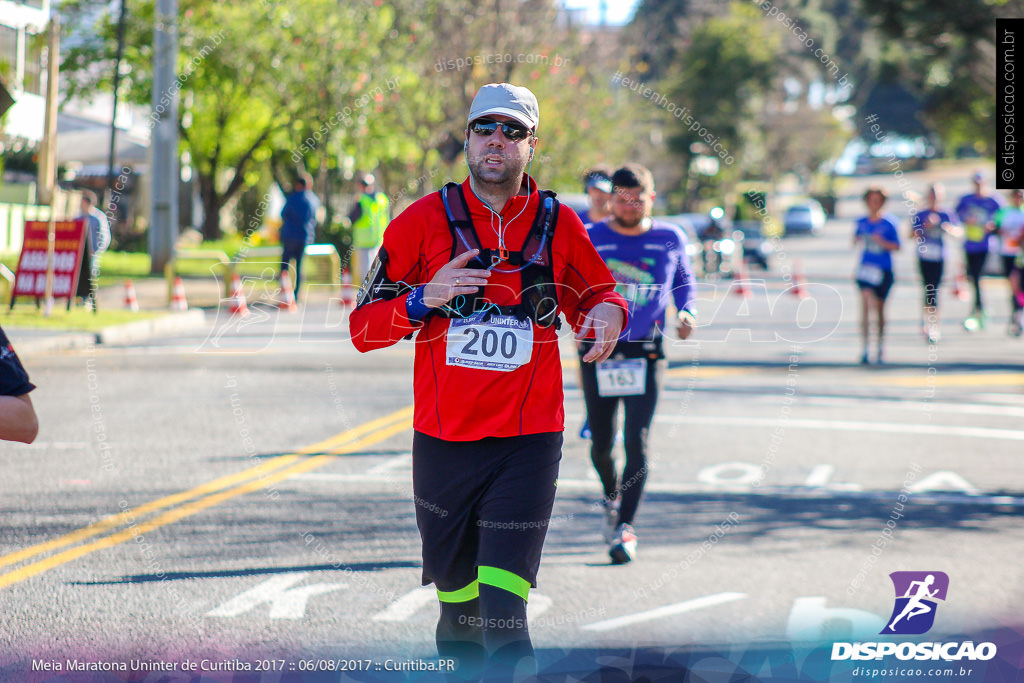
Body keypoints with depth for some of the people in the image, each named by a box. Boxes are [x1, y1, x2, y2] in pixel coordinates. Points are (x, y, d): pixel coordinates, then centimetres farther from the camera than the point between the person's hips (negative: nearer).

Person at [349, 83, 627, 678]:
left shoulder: (559, 226, 5)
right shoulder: (424, 221, 2)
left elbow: (597, 293, 21)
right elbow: (364, 328, 3)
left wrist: (608, 313, -3)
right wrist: (425, 299, -16)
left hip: (529, 443, -1)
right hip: (444, 441, 1)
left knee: (502, 603, -13)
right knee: (455, 591, 14)